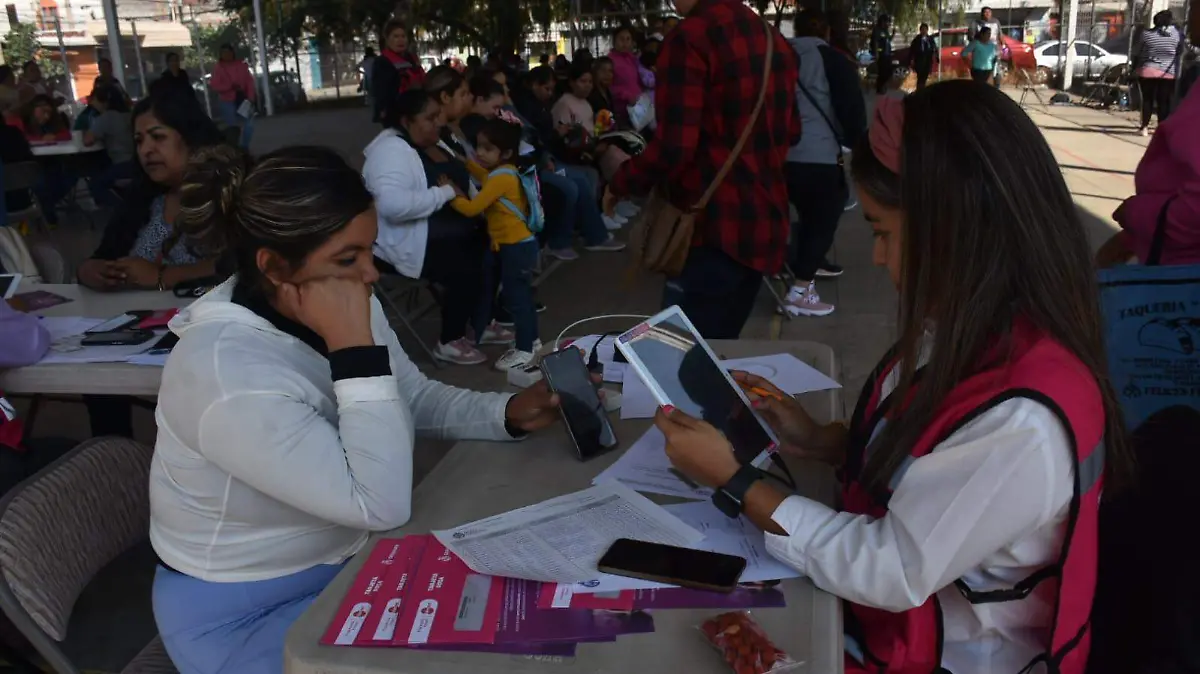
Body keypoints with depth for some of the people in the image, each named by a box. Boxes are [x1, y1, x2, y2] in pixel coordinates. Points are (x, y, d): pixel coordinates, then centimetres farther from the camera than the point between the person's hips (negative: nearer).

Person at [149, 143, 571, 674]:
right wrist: (354, 347, -36)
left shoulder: (345, 306, -10)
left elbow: (418, 398, 3)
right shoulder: (225, 375, -33)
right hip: (244, 616, -7)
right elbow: (382, 505, -34)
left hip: (343, 558, 7)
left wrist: (508, 413, -14)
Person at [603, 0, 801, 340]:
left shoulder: (690, 37, -13)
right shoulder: (775, 40, 12)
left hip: (714, 227, -8)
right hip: (765, 221, 8)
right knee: (721, 346, 16)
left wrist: (620, 182, -3)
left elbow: (673, 147, -19)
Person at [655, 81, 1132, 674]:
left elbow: (893, 571, -24)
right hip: (885, 598, 7)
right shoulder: (978, 328, -6)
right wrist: (819, 441, -5)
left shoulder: (1024, 419, -33)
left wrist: (734, 480, -19)